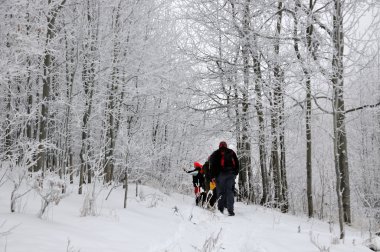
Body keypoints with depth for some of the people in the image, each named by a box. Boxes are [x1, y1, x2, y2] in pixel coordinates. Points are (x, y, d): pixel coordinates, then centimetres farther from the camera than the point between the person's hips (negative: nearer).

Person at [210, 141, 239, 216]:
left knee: (221, 192, 1)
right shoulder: (231, 152, 17)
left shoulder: (216, 154, 9)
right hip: (231, 174, 2)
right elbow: (237, 163, 13)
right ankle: (230, 210, -8)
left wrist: (213, 176, -1)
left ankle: (220, 209, -4)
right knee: (230, 192, 0)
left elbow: (213, 165, 0)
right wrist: (236, 173, 17)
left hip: (221, 174, -2)